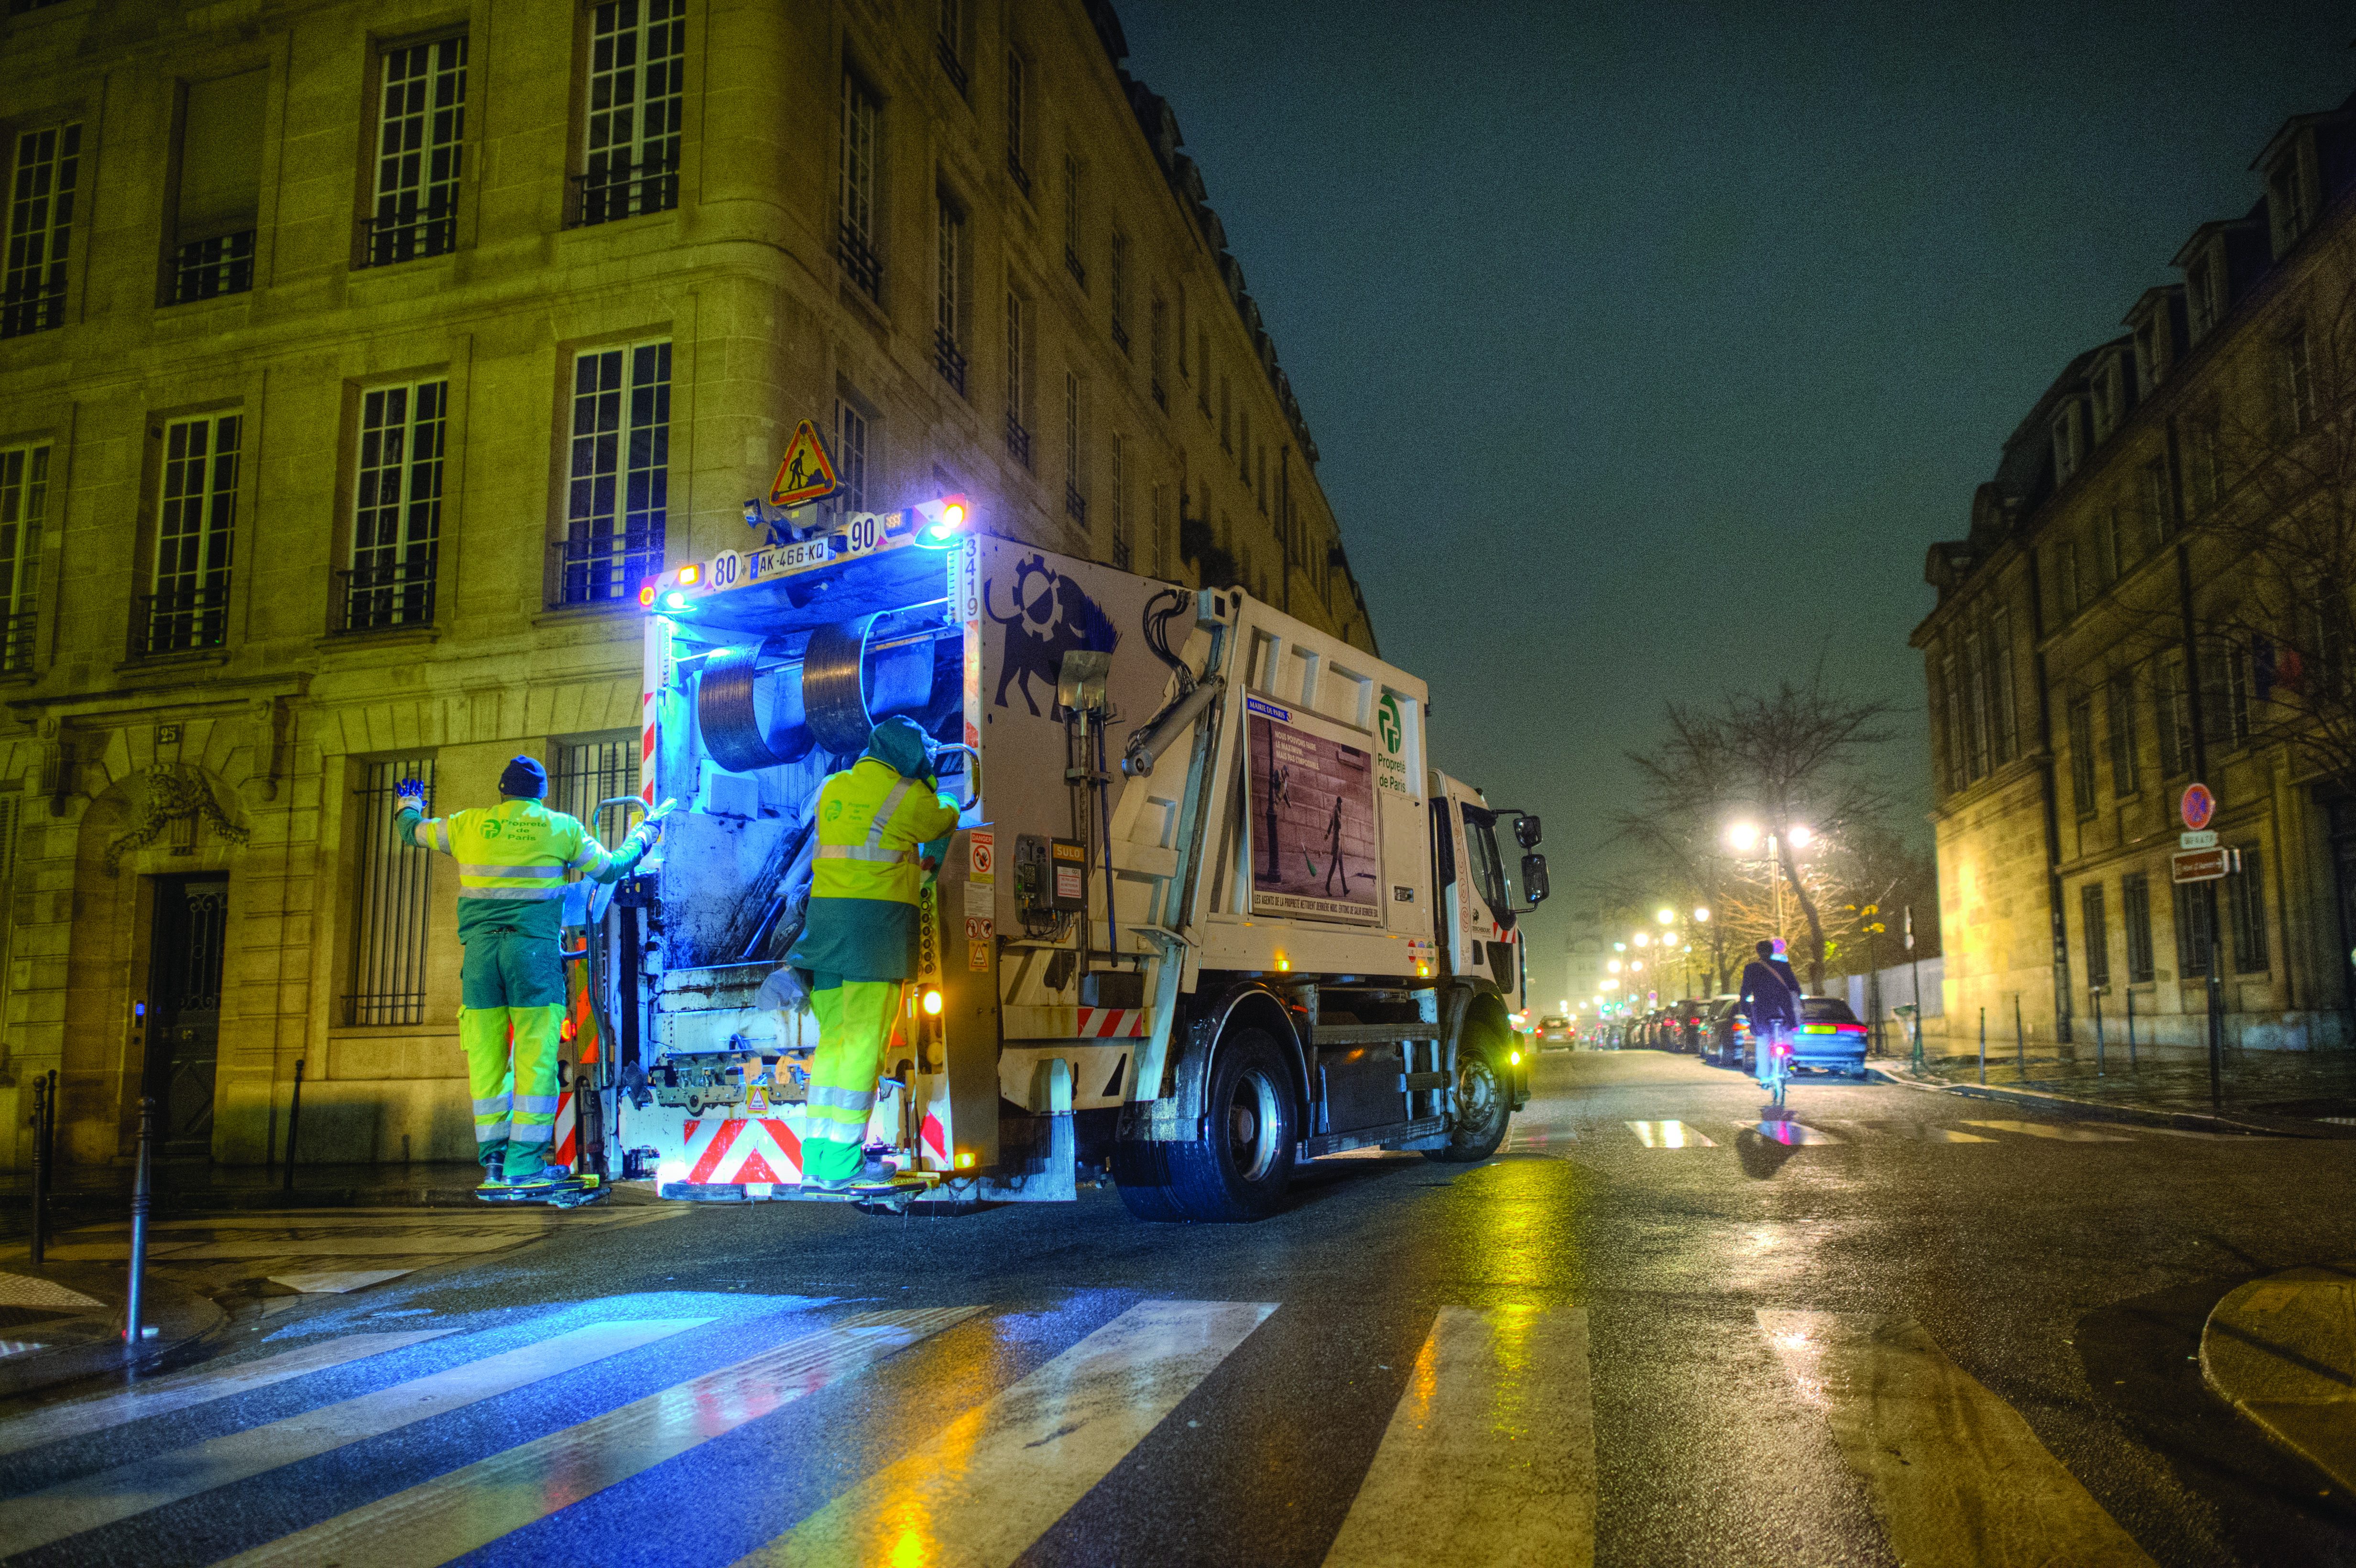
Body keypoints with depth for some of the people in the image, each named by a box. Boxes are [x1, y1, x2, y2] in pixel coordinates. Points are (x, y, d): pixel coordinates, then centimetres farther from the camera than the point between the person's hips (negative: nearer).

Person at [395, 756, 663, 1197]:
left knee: (486, 1061, 8)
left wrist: (407, 804, 50)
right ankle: (523, 1167, -5)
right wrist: (643, 834, 33)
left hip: (480, 949, 3)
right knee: (535, 1061, -2)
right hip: (534, 947, -2)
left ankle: (495, 1166, 10)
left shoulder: (470, 825, 11)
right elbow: (611, 868, 15)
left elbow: (413, 830, 27)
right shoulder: (562, 828, 6)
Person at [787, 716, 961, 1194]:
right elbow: (945, 822, 16)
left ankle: (816, 1161, 7)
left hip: (827, 913, 6)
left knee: (833, 1038, 9)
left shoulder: (832, 788, 14)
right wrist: (946, 806, 37)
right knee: (864, 1039, -5)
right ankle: (840, 1164, -8)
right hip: (879, 917, -6)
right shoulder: (911, 798, -2)